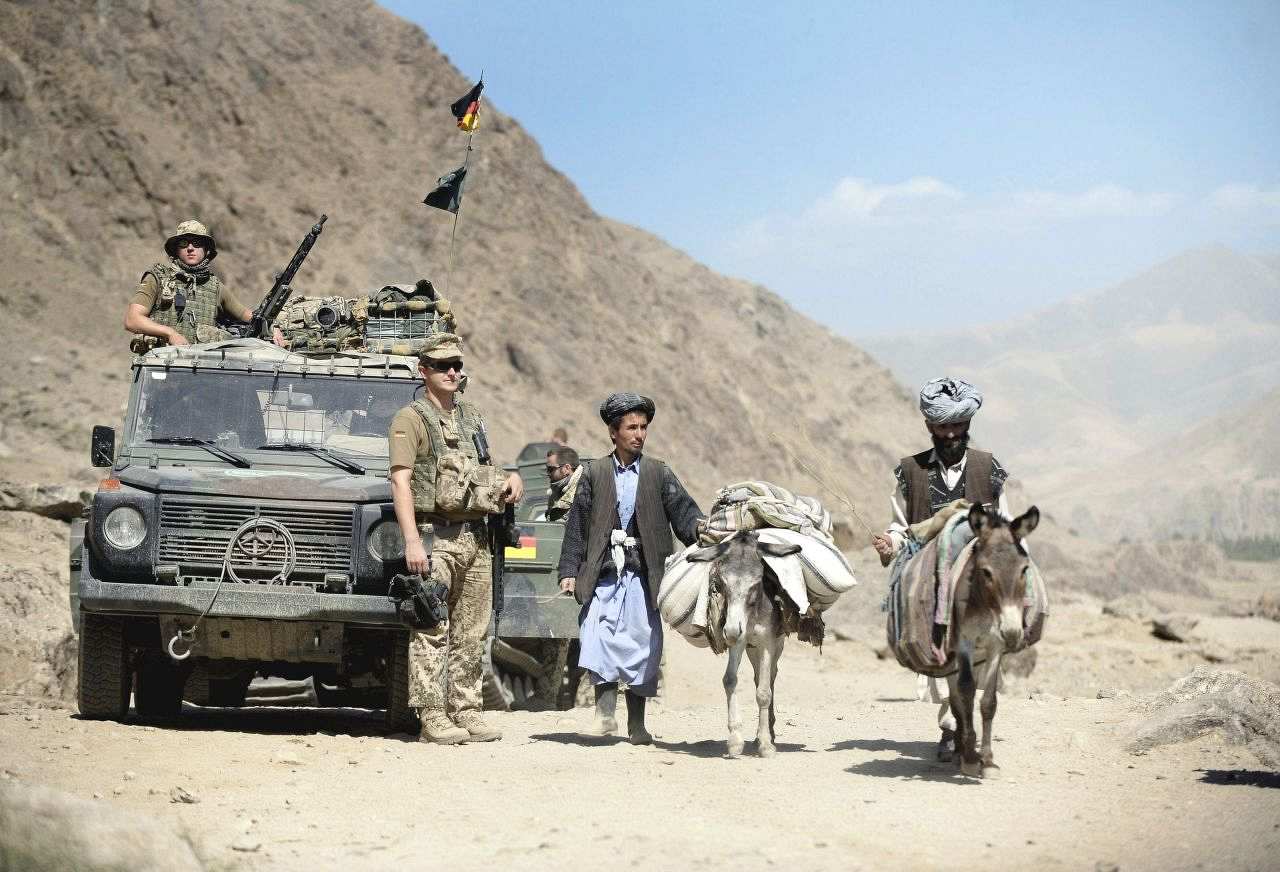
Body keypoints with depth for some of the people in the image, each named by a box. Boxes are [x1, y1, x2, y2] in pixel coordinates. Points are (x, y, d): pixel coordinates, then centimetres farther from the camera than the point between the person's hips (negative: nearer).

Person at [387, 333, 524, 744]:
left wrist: (510, 480, 5)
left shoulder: (473, 417, 18)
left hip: (476, 536, 7)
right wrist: (412, 540, -21)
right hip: (434, 535, -7)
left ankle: (465, 710, 13)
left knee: (471, 633, 8)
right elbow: (400, 481, -11)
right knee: (432, 632, -7)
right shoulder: (411, 419, -3)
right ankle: (432, 716, -7)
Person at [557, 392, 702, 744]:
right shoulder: (595, 474, 8)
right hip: (604, 573, -1)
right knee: (598, 637, -18)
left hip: (643, 574, 1)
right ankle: (605, 708, -12)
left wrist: (699, 529, -21)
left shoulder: (659, 473, 9)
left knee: (642, 644, 1)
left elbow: (682, 510, 0)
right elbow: (577, 526, 7)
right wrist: (569, 571, 0)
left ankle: (636, 723, 10)